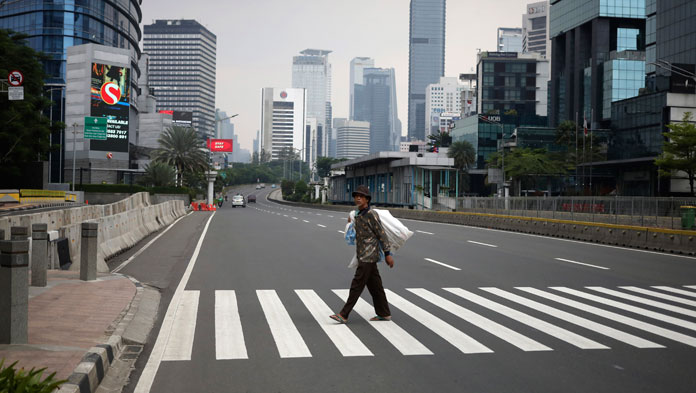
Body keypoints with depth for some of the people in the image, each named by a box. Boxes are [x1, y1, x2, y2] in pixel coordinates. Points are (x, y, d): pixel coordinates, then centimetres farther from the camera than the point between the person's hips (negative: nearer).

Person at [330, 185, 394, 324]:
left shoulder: (372, 214, -12)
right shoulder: (358, 216, 13)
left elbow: (382, 234, -12)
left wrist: (388, 254, -13)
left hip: (368, 257, -9)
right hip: (362, 256, 9)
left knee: (357, 285, -8)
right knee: (374, 285, 12)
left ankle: (343, 315, -7)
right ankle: (384, 314, 20)